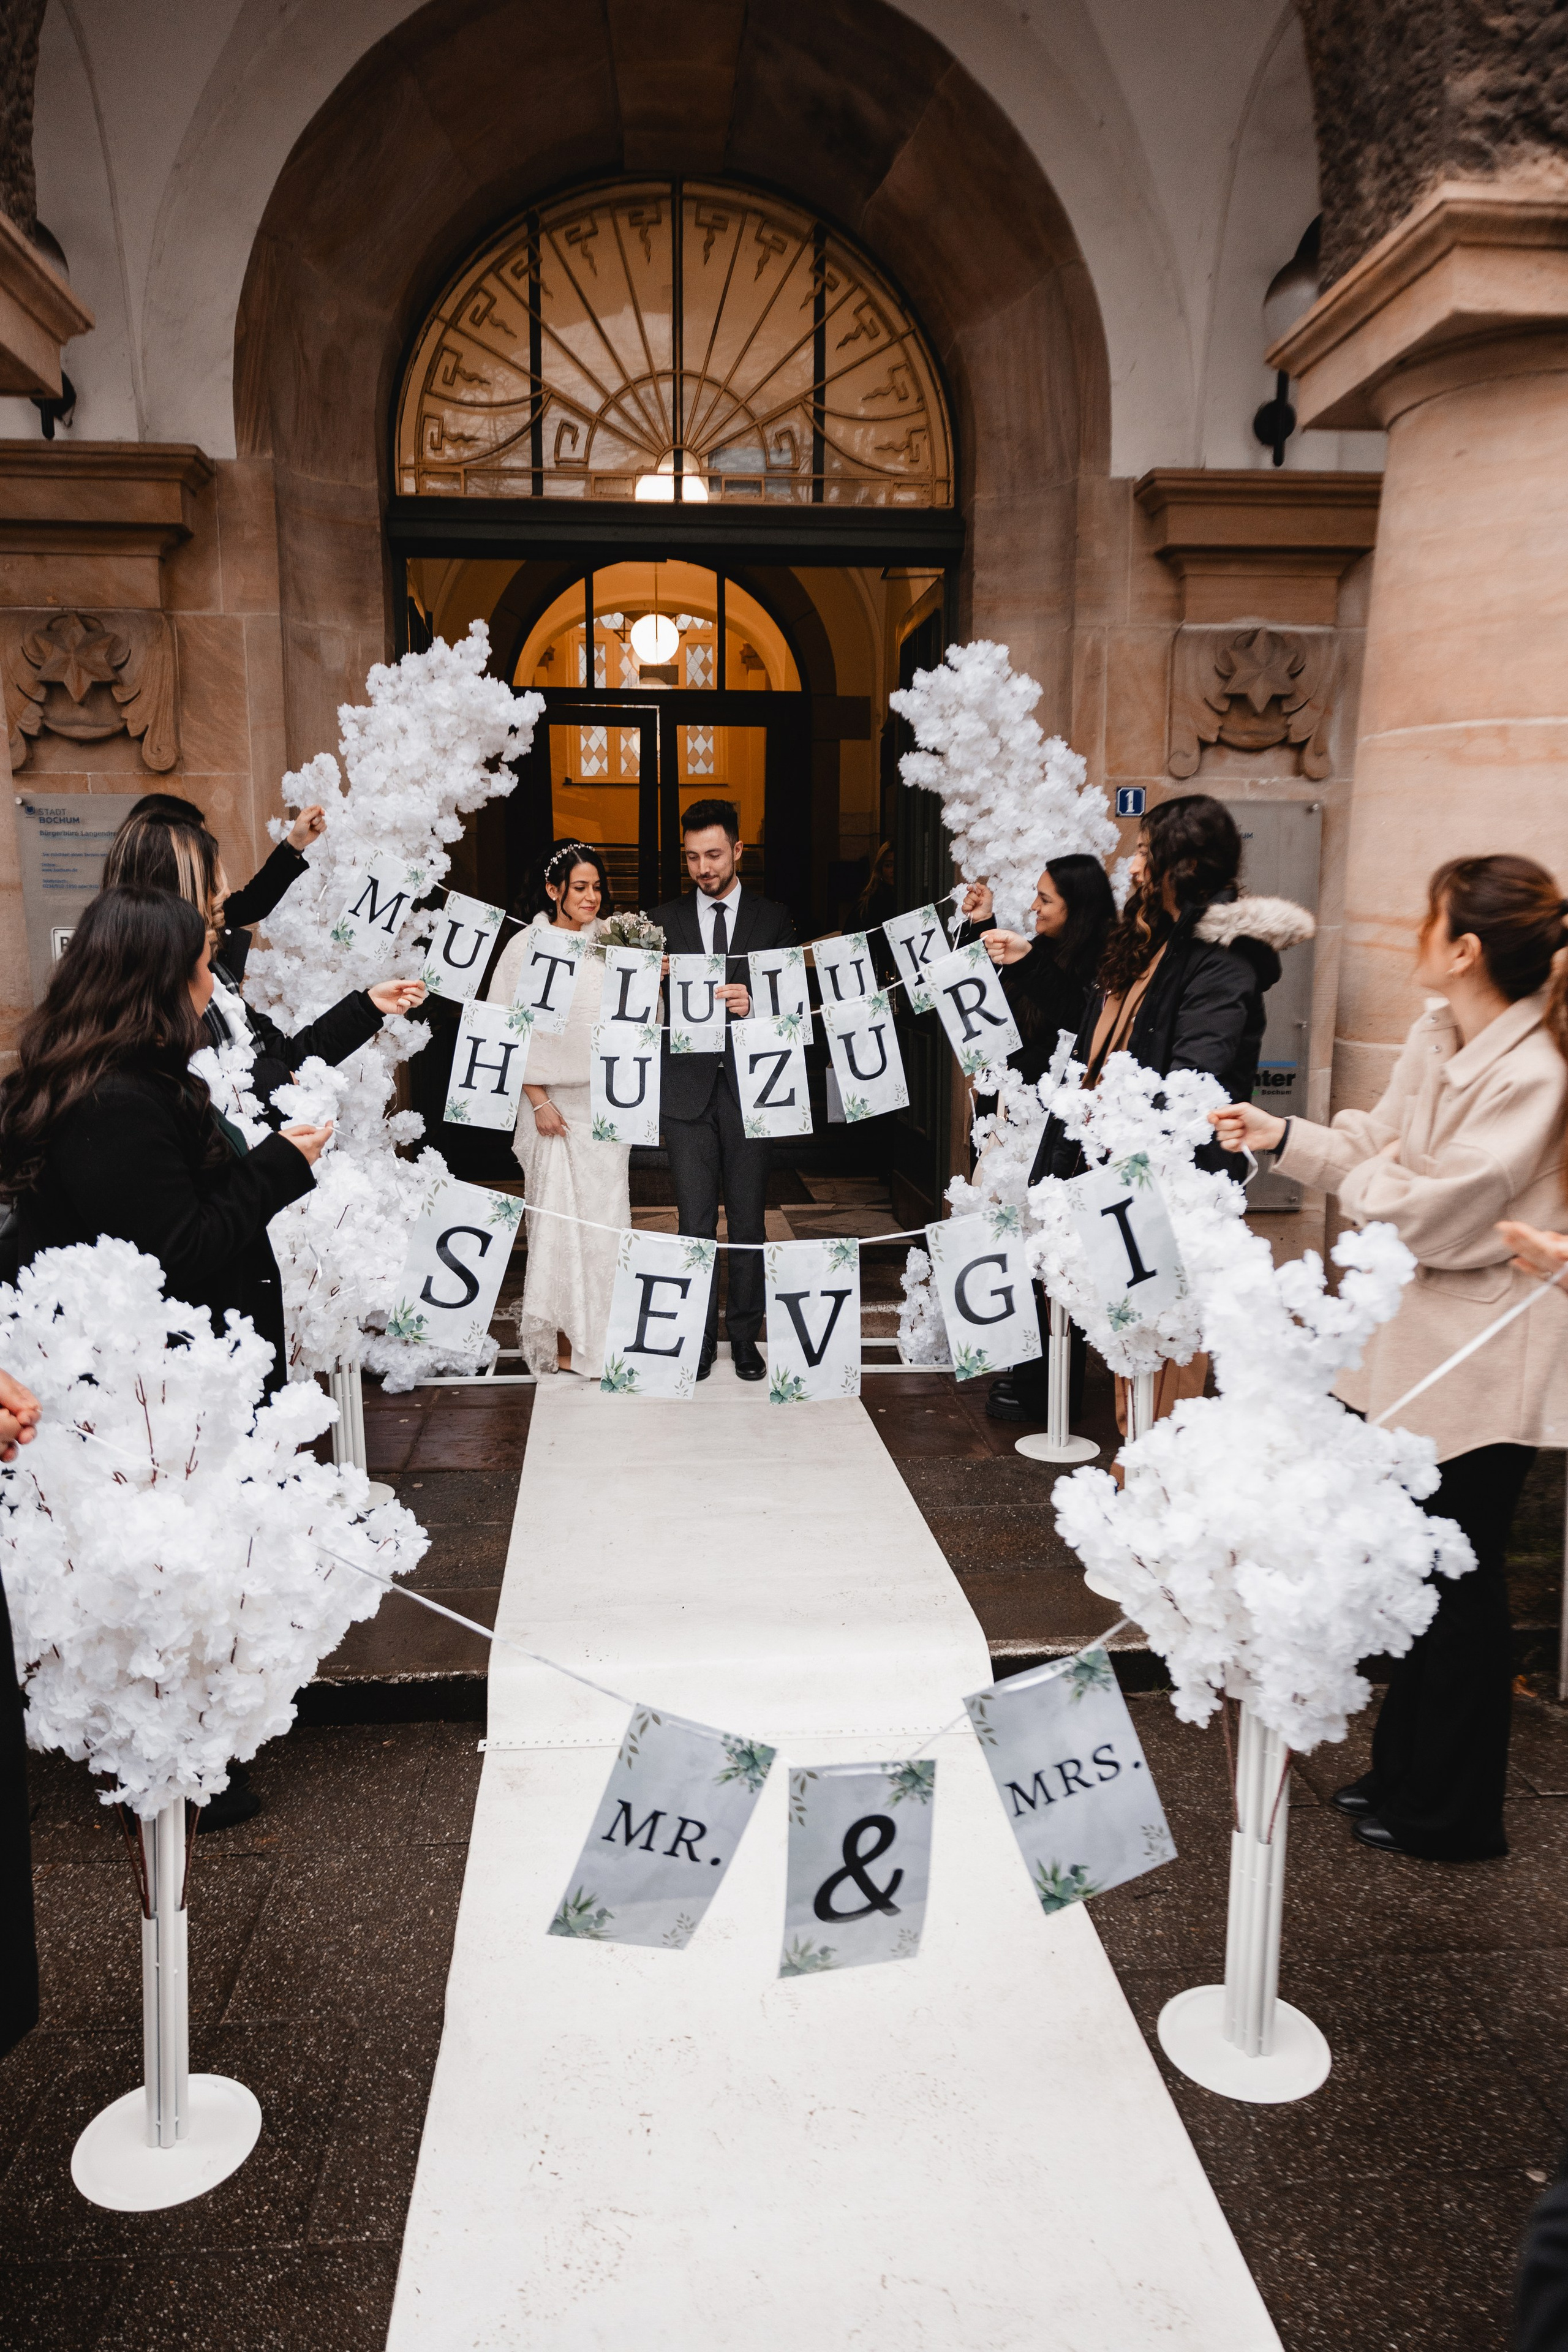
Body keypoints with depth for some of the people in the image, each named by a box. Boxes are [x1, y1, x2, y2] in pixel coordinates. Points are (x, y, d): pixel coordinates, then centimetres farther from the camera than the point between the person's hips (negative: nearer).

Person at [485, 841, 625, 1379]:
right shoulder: (526, 947, -2)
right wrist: (539, 1102, -9)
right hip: (553, 1103, -3)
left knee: (605, 1214, 3)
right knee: (556, 1216, 2)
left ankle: (601, 1340, 13)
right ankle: (561, 1339, 13)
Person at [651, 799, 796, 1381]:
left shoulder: (774, 919, 6)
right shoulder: (664, 920, 9)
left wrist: (753, 1004, -16)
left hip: (750, 1087, 0)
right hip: (688, 1087, 1)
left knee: (748, 1219, 6)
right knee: (695, 1221, 3)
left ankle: (745, 1336, 18)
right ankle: (698, 1338, 14)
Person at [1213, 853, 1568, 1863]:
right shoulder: (1436, 1037, 3)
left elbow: (1432, 1215, -24)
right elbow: (1380, 1146, 13)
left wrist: (1363, 1179, -6)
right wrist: (1285, 1135, 4)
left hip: (1485, 1365, -9)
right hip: (1422, 1336, 9)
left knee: (1461, 1587, 6)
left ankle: (1454, 1814, 25)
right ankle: (1404, 1770, 37)